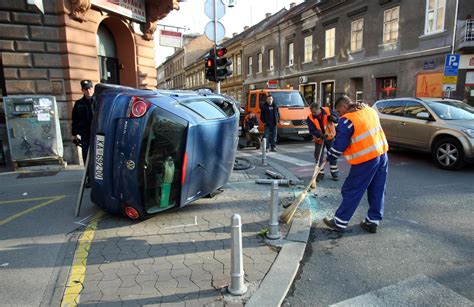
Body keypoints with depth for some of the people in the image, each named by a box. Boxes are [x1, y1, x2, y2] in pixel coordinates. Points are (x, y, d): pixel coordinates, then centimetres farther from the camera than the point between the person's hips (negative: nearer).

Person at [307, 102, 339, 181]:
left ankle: (334, 173, 23)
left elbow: (337, 118, -8)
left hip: (330, 137, 0)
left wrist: (333, 118, -32)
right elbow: (312, 130, -22)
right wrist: (321, 135, -37)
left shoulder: (328, 111, -18)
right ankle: (320, 174, 18)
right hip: (319, 139, 0)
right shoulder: (310, 117, -19)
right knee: (318, 157, 3)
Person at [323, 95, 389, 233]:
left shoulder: (346, 120, -14)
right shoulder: (369, 110, 11)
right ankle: (372, 222, 25)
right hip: (382, 154, 8)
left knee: (351, 192, 2)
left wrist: (329, 157, 3)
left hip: (366, 159, -8)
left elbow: (339, 145, -13)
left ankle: (339, 222, 11)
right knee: (377, 192, 14)